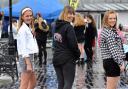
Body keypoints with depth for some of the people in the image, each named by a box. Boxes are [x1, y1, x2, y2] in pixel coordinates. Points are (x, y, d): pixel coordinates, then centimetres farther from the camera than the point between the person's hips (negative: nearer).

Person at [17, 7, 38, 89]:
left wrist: (30, 62, 14)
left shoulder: (29, 28, 15)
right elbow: (23, 49, -19)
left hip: (30, 57, 10)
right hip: (26, 58, -10)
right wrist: (28, 64, -22)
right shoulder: (23, 29, -13)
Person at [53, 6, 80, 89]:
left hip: (56, 58, 8)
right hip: (67, 59, -7)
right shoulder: (69, 27, -15)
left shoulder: (57, 26, 9)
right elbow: (73, 44, -17)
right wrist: (78, 54, -1)